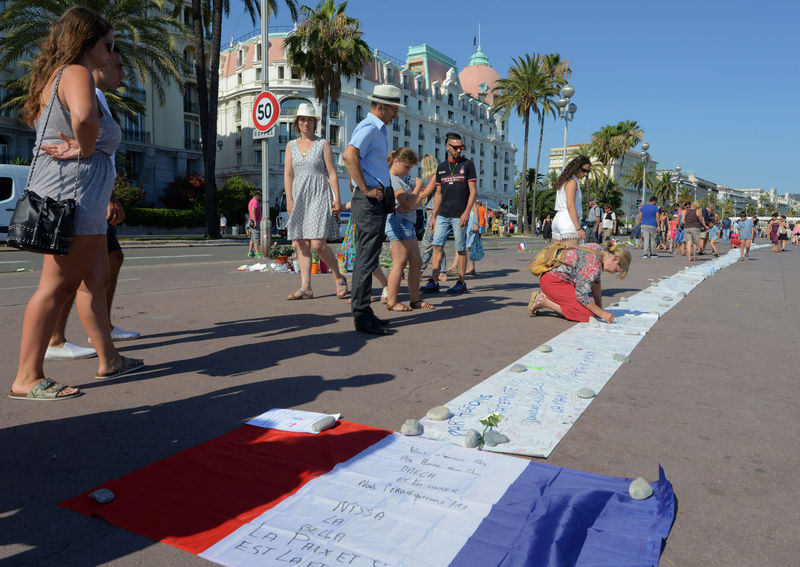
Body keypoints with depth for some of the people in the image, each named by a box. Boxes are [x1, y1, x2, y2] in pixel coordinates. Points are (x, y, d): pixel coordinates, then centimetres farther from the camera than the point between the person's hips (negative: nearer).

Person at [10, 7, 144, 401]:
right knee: (57, 285, -7)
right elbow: (84, 117, -35)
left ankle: (108, 361, 23)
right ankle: (27, 379, 0)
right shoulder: (77, 73, -12)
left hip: (83, 196, 11)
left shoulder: (56, 76, 19)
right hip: (74, 187, -11)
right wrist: (85, 151, -17)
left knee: (95, 278, 14)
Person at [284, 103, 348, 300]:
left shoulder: (323, 144, 4)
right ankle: (306, 288, 2)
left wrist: (337, 198, -8)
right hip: (299, 196, 4)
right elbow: (288, 175, 9)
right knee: (300, 243, -1)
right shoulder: (292, 145, 14)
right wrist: (289, 200, -2)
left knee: (318, 244, -13)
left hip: (319, 195, -4)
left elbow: (332, 173, 0)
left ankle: (339, 277, 8)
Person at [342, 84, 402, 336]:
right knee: (367, 258, -9)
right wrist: (366, 189, -23)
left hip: (375, 200, 11)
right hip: (370, 201, -11)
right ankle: (362, 316, -6)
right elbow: (349, 155, -29)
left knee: (366, 258, 11)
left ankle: (364, 314, 18)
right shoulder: (369, 127, -11)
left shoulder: (377, 129, 22)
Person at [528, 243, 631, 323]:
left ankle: (544, 296, 16)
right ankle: (544, 301, -8)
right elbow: (582, 295, -24)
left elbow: (596, 282, 14)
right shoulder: (594, 264, -24)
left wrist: (600, 307, 12)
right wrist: (602, 314, -19)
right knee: (587, 314, -17)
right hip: (552, 281, -11)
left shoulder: (600, 250, 5)